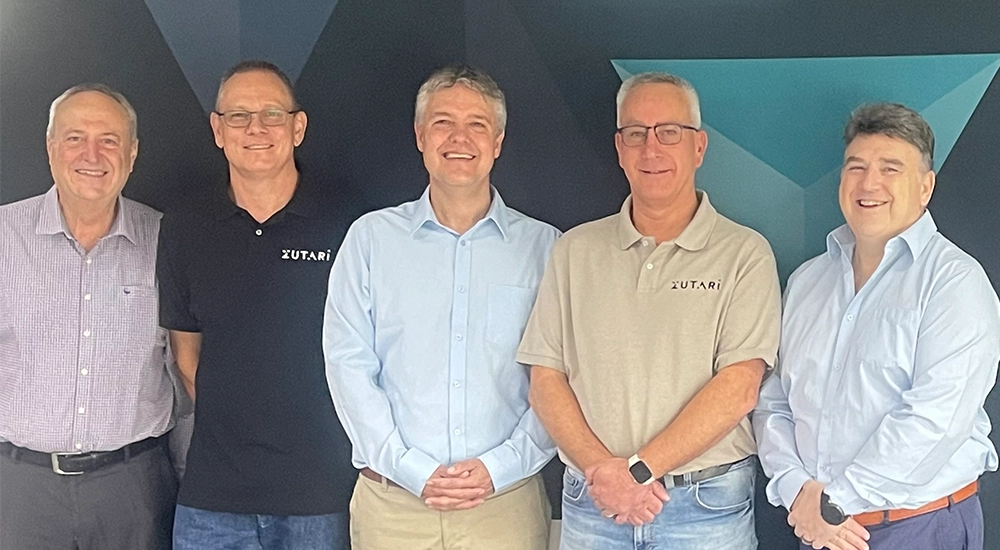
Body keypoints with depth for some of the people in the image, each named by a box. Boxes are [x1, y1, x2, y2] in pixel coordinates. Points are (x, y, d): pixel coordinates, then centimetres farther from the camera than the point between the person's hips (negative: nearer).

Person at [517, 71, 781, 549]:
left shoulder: (744, 253, -3)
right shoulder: (576, 250, 6)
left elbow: (738, 388, -11)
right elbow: (546, 380, 2)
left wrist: (639, 469, -17)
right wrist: (600, 469, -12)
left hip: (708, 508, -2)